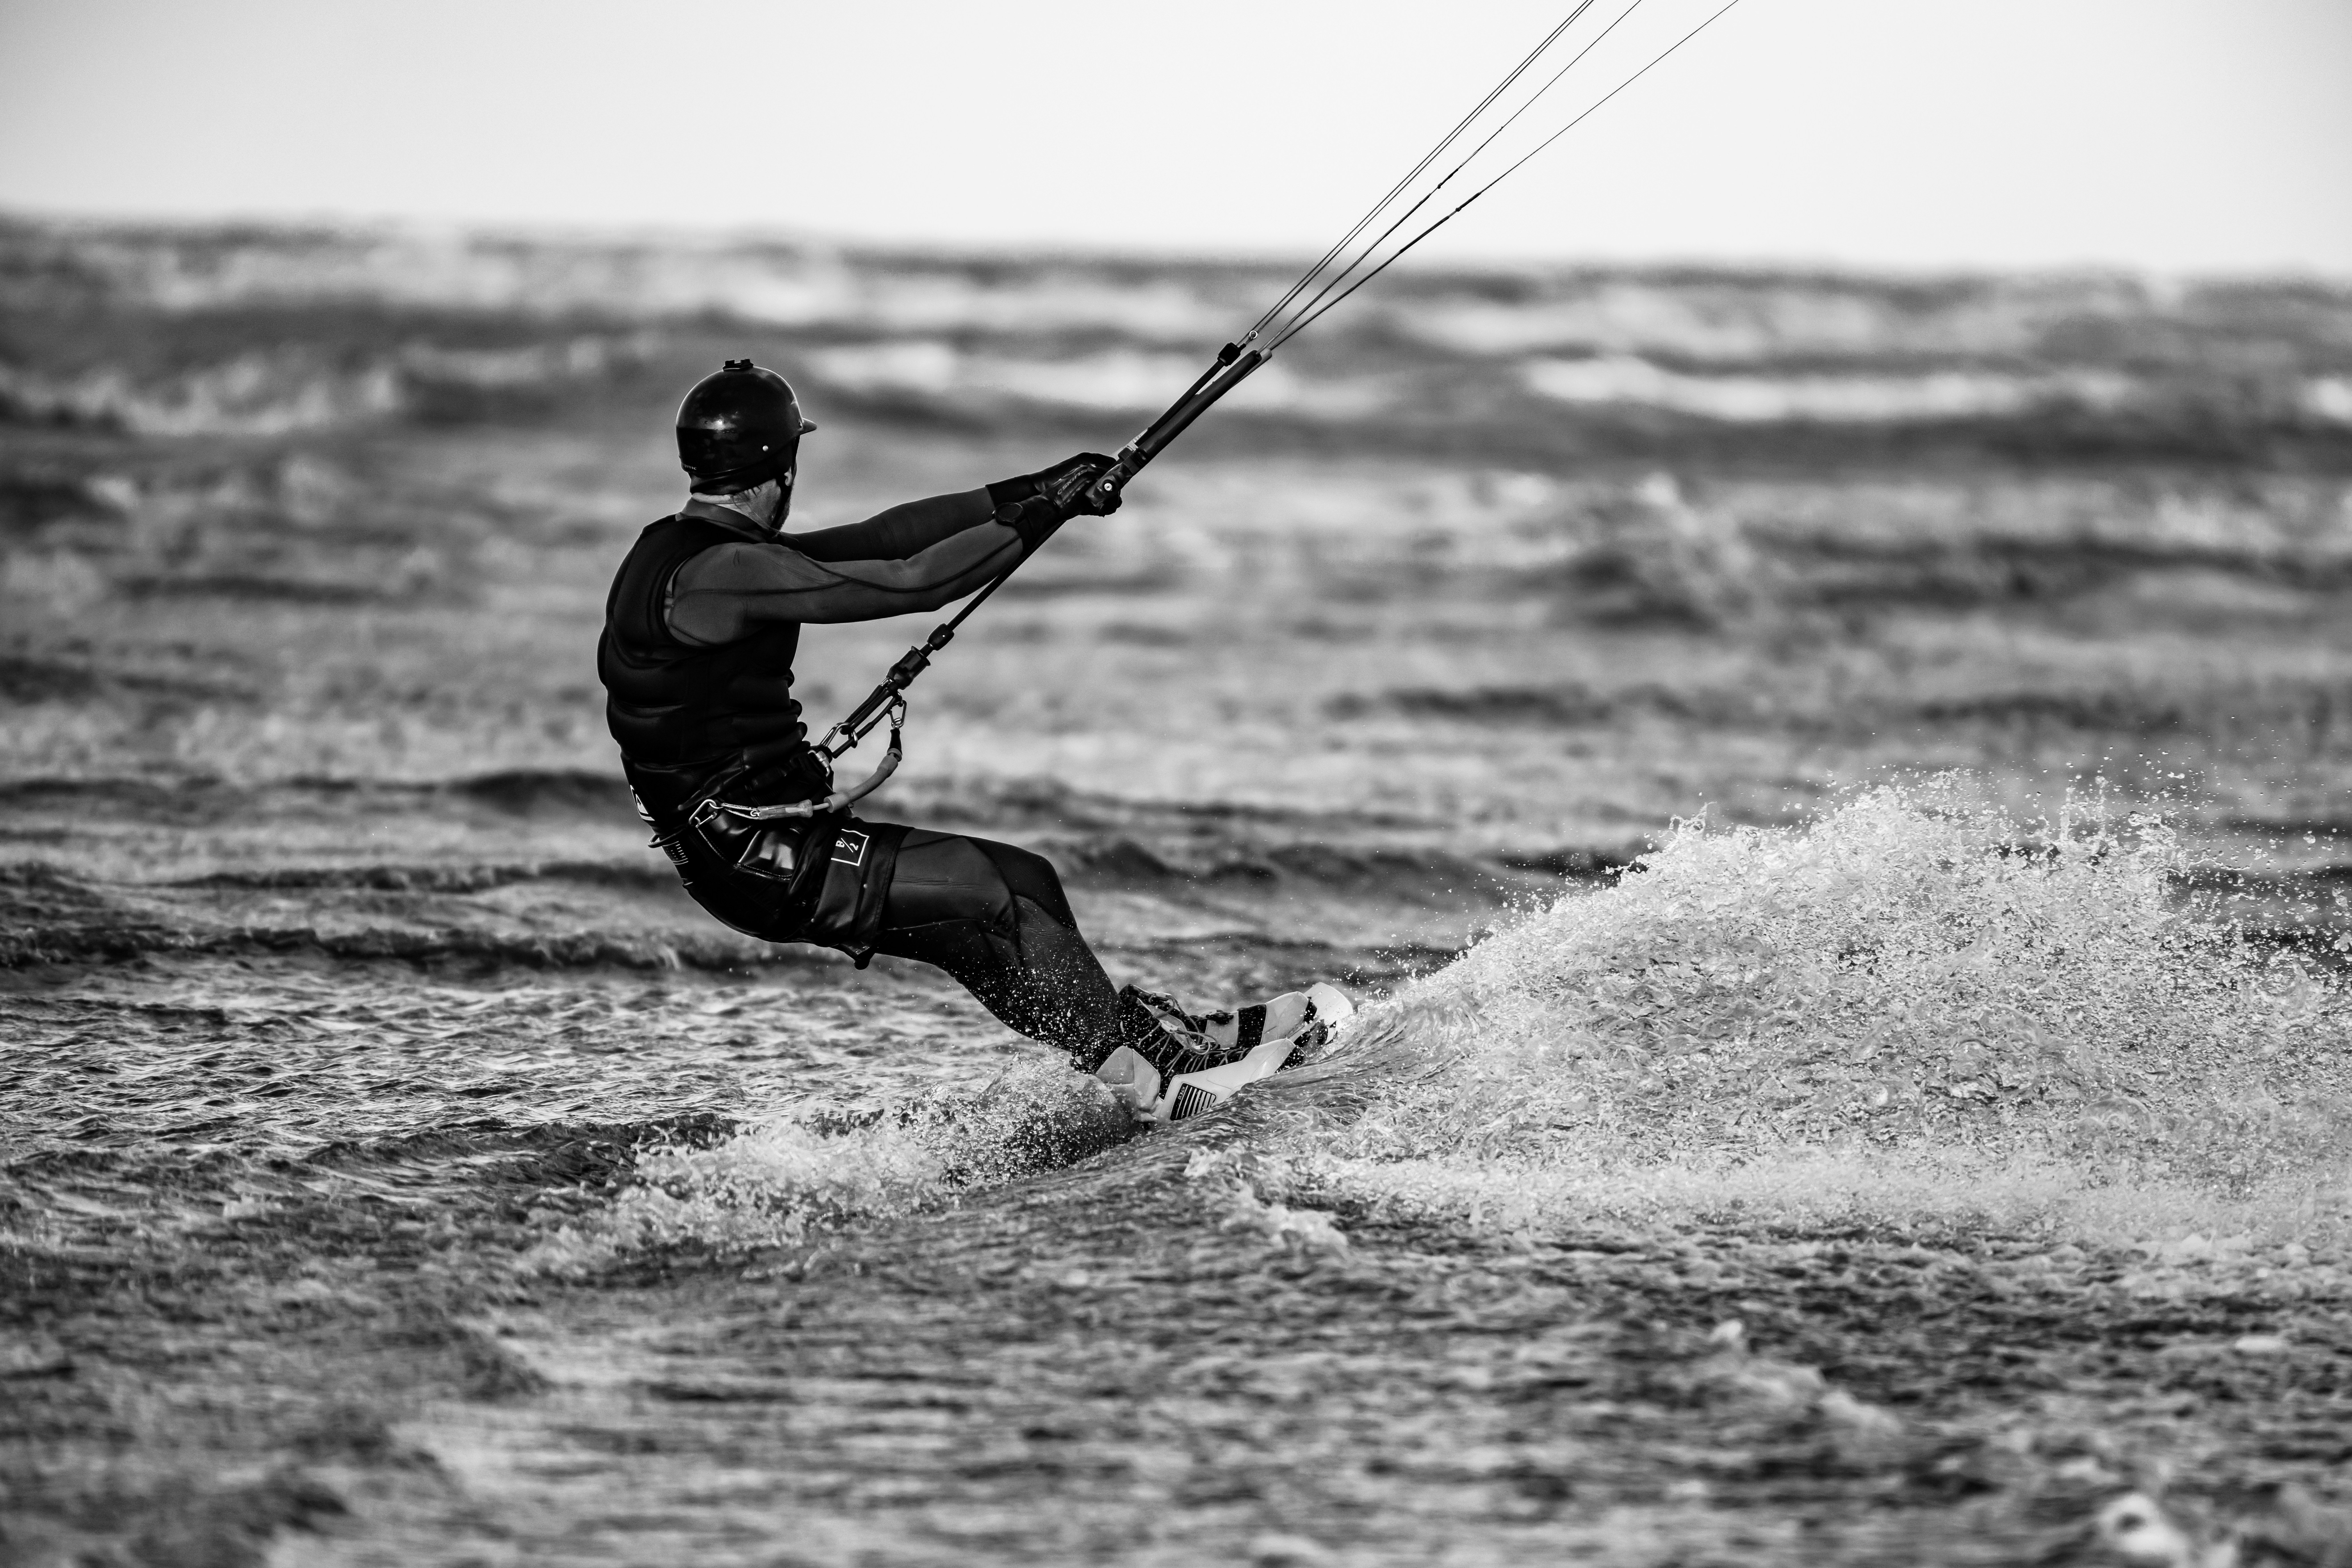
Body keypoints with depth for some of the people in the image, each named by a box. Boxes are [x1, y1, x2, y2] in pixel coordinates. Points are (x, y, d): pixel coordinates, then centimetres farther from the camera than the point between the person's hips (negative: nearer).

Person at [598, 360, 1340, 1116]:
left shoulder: (682, 552, 11)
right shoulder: (719, 572, -20)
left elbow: (875, 541, 10)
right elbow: (909, 582, -22)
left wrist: (1024, 491, 6)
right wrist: (1041, 515, -12)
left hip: (752, 840, 10)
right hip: (758, 859, -10)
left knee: (1021, 883, 8)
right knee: (993, 897, -10)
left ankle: (1161, 1038, 11)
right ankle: (1159, 1065, -2)